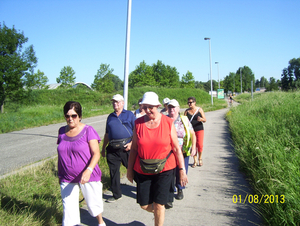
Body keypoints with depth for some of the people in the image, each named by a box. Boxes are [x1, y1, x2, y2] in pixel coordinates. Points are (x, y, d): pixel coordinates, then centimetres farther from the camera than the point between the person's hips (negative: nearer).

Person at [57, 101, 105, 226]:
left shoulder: (88, 130, -10)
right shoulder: (62, 131, 4)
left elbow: (96, 153, -15)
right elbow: (61, 155, 14)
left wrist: (88, 170, -29)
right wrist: (60, 175, 17)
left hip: (88, 177, -3)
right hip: (67, 178, 3)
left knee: (93, 204, 14)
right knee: (69, 209, 2)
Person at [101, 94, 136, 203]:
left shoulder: (129, 114, 4)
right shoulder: (110, 117, 16)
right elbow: (107, 134, 22)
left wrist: (131, 143, -12)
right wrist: (103, 148, 20)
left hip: (126, 148, -4)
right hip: (112, 149, 4)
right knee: (113, 172, 9)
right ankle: (116, 194, 24)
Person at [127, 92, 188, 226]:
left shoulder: (168, 122, -6)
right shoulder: (138, 123, -2)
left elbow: (176, 148, -2)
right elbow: (134, 149, 4)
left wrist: (182, 170, -3)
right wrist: (129, 169, 7)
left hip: (165, 170, -2)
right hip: (143, 171, 3)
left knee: (158, 204, -2)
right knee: (144, 205, 10)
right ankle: (158, 213, 43)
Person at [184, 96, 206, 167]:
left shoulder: (199, 109, 0)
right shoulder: (187, 111, 3)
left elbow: (205, 120, -1)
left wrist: (201, 119, -23)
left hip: (199, 129, -1)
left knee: (200, 145, -6)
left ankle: (200, 158, 20)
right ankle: (195, 161, 15)